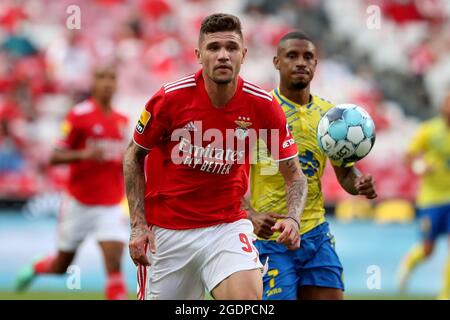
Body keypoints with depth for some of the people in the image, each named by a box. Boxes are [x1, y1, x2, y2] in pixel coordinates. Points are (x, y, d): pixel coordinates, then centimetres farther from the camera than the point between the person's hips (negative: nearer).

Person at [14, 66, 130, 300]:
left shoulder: (122, 121, 7)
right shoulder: (79, 115, -9)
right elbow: (55, 157, -10)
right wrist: (83, 154, -27)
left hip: (111, 206, 3)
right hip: (79, 203, -3)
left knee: (114, 264, -15)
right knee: (61, 266, 14)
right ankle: (34, 269, 47)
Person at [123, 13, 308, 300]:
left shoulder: (262, 105, -10)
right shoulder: (170, 98, -13)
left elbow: (294, 174, -1)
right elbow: (134, 157, 2)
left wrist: (292, 218, -21)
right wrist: (138, 225, -6)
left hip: (227, 224, 0)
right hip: (166, 230, 0)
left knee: (248, 295, -25)